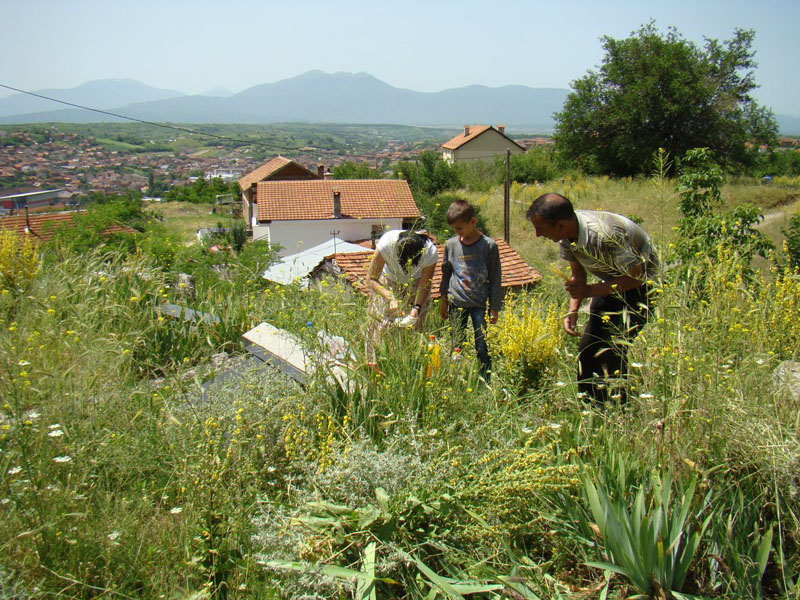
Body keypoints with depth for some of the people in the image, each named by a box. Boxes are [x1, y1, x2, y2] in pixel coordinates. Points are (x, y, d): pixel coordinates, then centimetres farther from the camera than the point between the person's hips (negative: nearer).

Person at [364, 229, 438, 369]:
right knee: (380, 326, -6)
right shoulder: (387, 243, -39)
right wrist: (391, 298, -44)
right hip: (387, 283, -1)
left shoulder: (430, 253, -34)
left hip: (414, 285, 1)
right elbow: (371, 280, -30)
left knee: (414, 326, -7)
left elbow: (424, 286, -18)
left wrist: (417, 307, -34)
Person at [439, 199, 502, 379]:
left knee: (482, 347, -2)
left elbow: (495, 278, -2)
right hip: (457, 303, 3)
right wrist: (444, 300, 15)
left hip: (480, 304, -3)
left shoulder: (489, 245, -7)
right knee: (457, 346, 9)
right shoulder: (451, 245, 2)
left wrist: (494, 308, -2)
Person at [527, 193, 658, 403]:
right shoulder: (566, 234, -13)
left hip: (639, 283, -7)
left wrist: (589, 291, -30)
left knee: (611, 353, -16)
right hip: (611, 283, 8)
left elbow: (637, 276, -26)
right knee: (587, 349, 4)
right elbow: (578, 274, 2)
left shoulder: (605, 235, -37)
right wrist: (573, 310, -12)